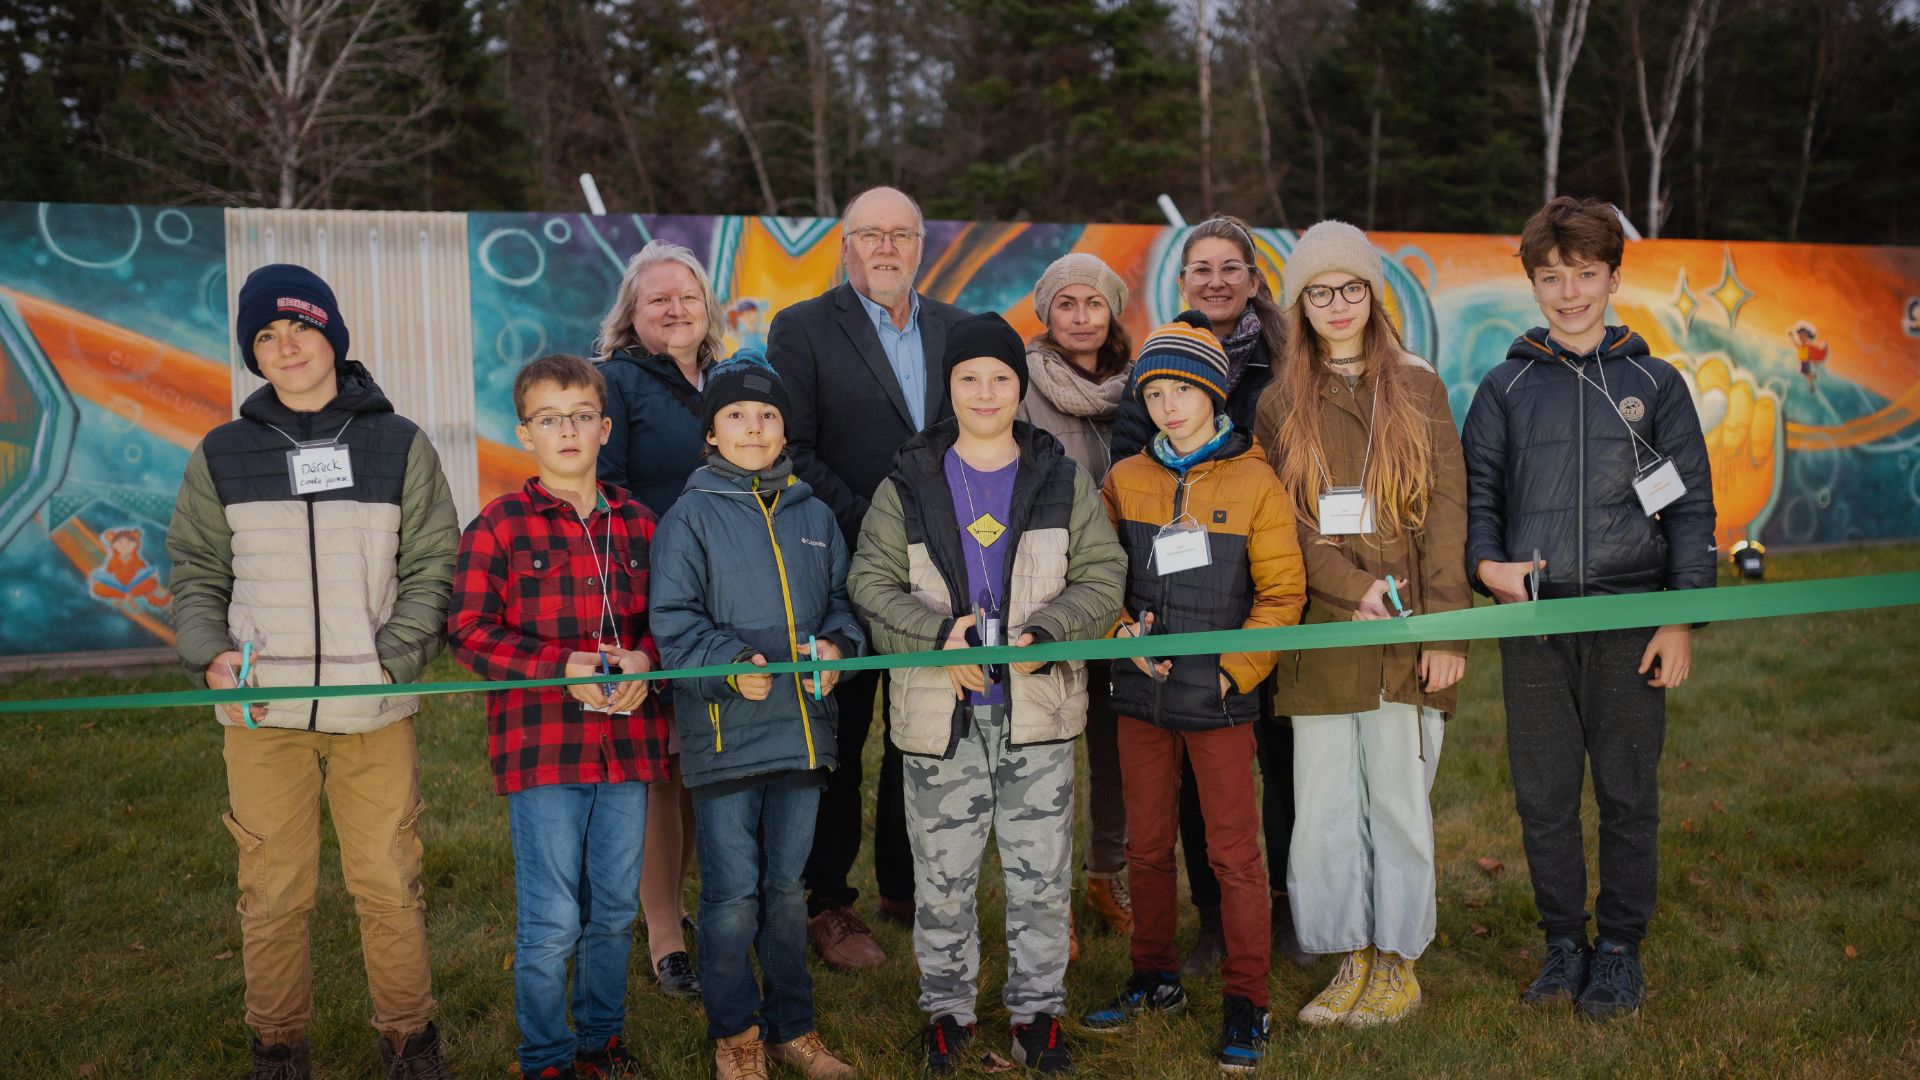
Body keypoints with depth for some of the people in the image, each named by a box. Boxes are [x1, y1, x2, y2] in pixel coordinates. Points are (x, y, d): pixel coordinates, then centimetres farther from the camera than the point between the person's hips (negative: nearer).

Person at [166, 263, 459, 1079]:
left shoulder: (400, 446, 4)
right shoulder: (222, 455, 8)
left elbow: (432, 569, 4)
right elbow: (197, 574, 12)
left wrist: (388, 659, -9)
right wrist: (210, 657, -6)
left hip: (375, 714, -1)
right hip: (261, 715, 1)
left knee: (389, 885, 4)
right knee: (272, 893, 7)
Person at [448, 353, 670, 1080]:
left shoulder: (637, 523, 8)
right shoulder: (499, 525, -4)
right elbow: (468, 630, -7)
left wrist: (644, 659, -9)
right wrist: (562, 665, -18)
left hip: (627, 741, 4)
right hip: (541, 744, -4)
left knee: (616, 909, 15)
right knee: (551, 921, 1)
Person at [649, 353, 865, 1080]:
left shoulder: (813, 515, 11)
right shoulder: (691, 516, -2)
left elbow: (841, 599, 15)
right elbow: (672, 618, -7)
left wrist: (834, 644, -5)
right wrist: (732, 662, -21)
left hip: (802, 728, 4)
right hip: (725, 735, -4)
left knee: (788, 887, 15)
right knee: (733, 894, 0)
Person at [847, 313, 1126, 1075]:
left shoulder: (1063, 481, 5)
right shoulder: (908, 485, 4)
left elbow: (1102, 577, 2)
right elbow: (870, 582, 0)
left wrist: (1043, 634, -14)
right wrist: (938, 634, -15)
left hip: (1039, 706, 0)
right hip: (940, 712, 0)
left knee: (1041, 874, 8)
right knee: (942, 875, 8)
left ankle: (1038, 1006, 24)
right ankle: (947, 1006, 26)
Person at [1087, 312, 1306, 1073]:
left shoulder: (1256, 483, -4)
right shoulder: (1125, 480, 5)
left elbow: (1282, 593, -4)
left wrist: (1234, 669, -10)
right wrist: (1124, 634, -8)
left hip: (1220, 700, -3)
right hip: (1142, 695, 4)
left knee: (1234, 854, 1)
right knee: (1148, 847, 14)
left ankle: (1244, 1004, 14)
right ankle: (1156, 980, 30)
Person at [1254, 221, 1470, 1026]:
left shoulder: (1418, 389, 6)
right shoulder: (1280, 405, 9)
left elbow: (1446, 514, 0)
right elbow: (1281, 523, 2)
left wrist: (1445, 629, -8)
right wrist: (1354, 588, -12)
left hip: (1403, 636, -1)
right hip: (1319, 636, 1)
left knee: (1398, 801, 4)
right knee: (1324, 806, 4)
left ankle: (1398, 962, 19)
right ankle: (1351, 959, 19)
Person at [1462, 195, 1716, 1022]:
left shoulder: (1655, 383, 6)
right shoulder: (1506, 387, 8)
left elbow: (1691, 507, 5)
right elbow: (1477, 495, 10)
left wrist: (1681, 619, -3)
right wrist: (1484, 564, -10)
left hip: (1629, 619, -1)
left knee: (1627, 794, 6)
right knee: (1543, 795, 6)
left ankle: (1620, 949, 21)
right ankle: (1563, 943, 22)